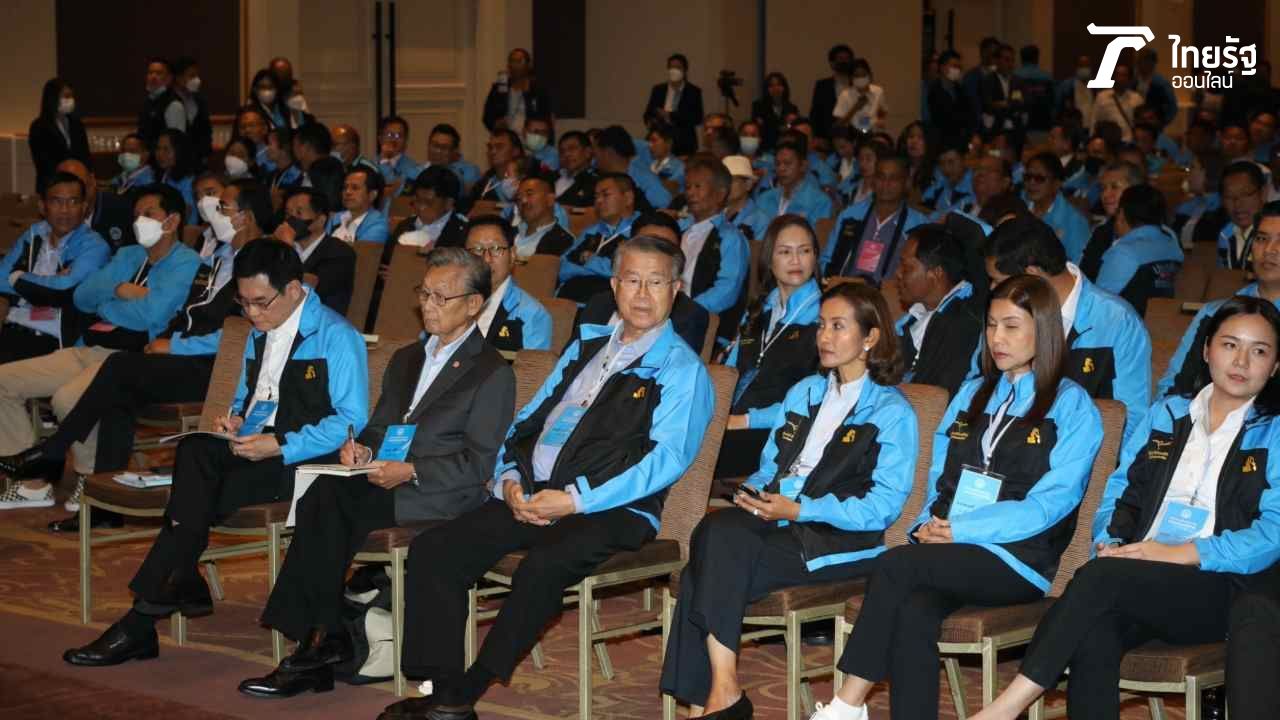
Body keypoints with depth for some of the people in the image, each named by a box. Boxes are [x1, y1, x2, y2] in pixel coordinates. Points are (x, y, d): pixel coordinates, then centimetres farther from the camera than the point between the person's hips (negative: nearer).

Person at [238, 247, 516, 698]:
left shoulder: (493, 373, 2)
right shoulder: (406, 359, 27)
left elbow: (479, 463, -6)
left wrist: (411, 471, -18)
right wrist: (362, 448, 2)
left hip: (439, 496, -6)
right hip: (381, 477, 7)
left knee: (329, 500, -30)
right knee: (322, 499, -28)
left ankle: (322, 642, -24)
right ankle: (325, 641, -30)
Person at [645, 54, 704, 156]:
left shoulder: (694, 91, 2)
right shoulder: (658, 90, 11)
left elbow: (697, 118, -7)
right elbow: (648, 116, 12)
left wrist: (671, 115, -13)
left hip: (684, 145, -2)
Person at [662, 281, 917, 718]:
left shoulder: (891, 412, 1)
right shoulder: (804, 392, 24)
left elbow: (884, 506, -8)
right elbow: (769, 466, 25)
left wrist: (798, 510, -15)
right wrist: (755, 495, 1)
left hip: (839, 539, -6)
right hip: (774, 518, 6)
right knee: (718, 530, -30)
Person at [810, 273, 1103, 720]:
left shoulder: (1071, 406, 2)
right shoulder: (972, 393, 22)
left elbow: (1050, 503, -8)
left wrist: (961, 530, -14)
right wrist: (929, 525, -2)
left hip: (1016, 559, -4)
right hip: (948, 552, 4)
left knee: (896, 565, -29)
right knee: (914, 614, -31)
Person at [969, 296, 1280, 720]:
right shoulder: (1167, 415, 23)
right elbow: (1119, 492, 19)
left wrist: (1181, 553, -14)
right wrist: (1110, 543, -4)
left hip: (1218, 589, -3)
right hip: (1136, 581, 3)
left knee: (1102, 578, -32)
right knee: (1093, 636, -33)